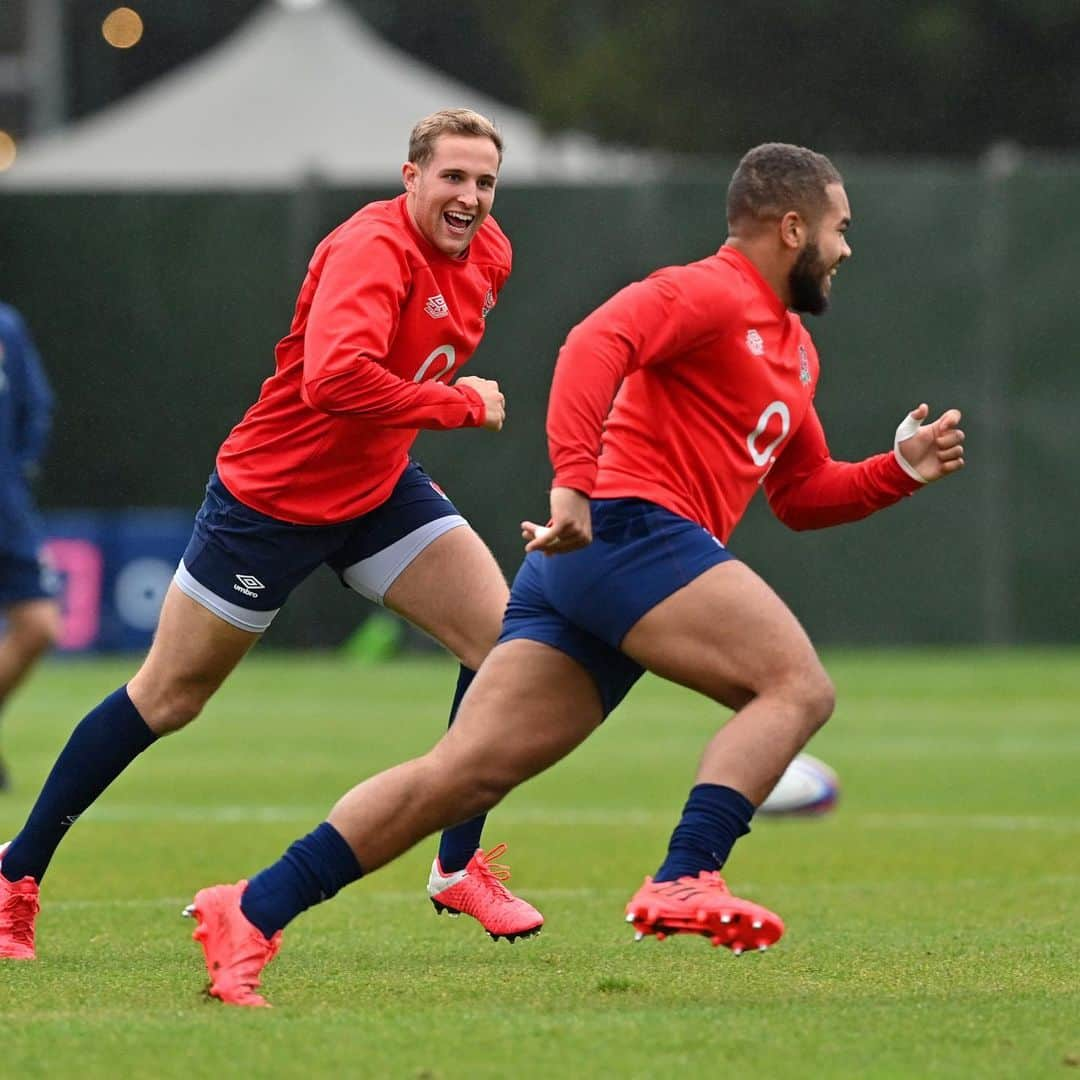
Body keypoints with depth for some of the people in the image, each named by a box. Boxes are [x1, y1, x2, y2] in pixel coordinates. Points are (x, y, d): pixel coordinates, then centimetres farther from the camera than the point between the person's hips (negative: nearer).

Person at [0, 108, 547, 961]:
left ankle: (461, 865, 6)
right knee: (165, 700, 4)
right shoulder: (372, 250, -28)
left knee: (504, 641, -8)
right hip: (270, 498, -7)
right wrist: (461, 405, -35)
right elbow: (333, 377, -45)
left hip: (378, 490, 7)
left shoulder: (488, 256, -2)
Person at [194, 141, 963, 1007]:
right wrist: (574, 479, -33)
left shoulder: (794, 350, 28)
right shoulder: (709, 294, -3)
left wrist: (900, 472, 18)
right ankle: (686, 881, -27)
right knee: (799, 685, -16)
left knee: (464, 775, 0)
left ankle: (252, 911, -4)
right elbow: (597, 344, -21)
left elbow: (802, 495, 34)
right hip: (630, 528, -9)